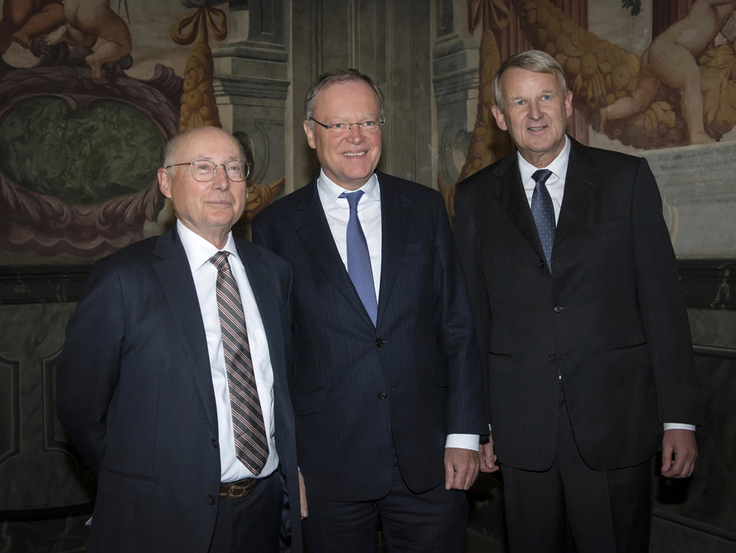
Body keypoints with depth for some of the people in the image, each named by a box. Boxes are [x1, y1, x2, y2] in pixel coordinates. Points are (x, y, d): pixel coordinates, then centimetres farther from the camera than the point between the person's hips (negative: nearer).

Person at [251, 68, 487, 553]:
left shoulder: (425, 208, 5)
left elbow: (457, 326, 4)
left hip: (429, 462, 2)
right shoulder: (276, 226, -1)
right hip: (329, 469, -1)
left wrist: (464, 433, -1)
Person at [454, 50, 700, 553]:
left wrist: (679, 417, -4)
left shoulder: (627, 178, 2)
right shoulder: (476, 198, 6)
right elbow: (472, 313, 6)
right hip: (522, 426, 1)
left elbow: (662, 300, -1)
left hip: (616, 420, -1)